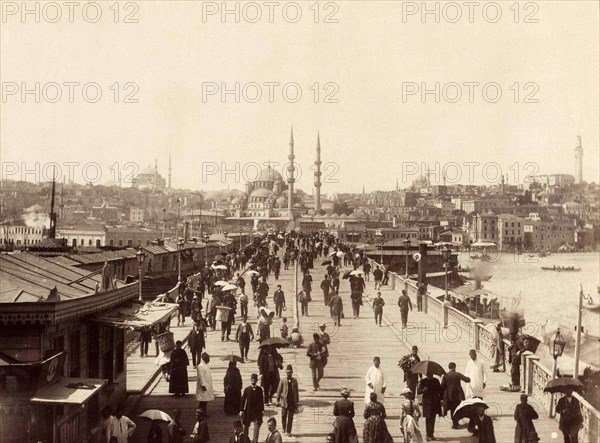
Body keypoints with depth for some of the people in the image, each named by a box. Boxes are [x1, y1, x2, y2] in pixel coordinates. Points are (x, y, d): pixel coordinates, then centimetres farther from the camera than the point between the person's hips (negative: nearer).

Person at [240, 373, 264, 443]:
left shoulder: (259, 389, 1)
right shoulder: (247, 389, -4)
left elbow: (261, 400, 7)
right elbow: (243, 400, -1)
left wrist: (262, 410, 7)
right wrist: (241, 410, -2)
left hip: (257, 410, 0)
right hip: (248, 410, 0)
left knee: (257, 424, -9)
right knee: (246, 426, 10)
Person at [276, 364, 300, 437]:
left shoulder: (295, 381, 6)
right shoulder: (282, 381, -1)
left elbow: (296, 392, 10)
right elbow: (279, 391, 2)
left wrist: (297, 401, 9)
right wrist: (278, 401, -1)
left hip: (292, 402, 1)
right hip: (285, 401, -1)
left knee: (290, 417, 3)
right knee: (284, 416, 4)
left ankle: (288, 431, 10)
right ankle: (284, 429, 25)